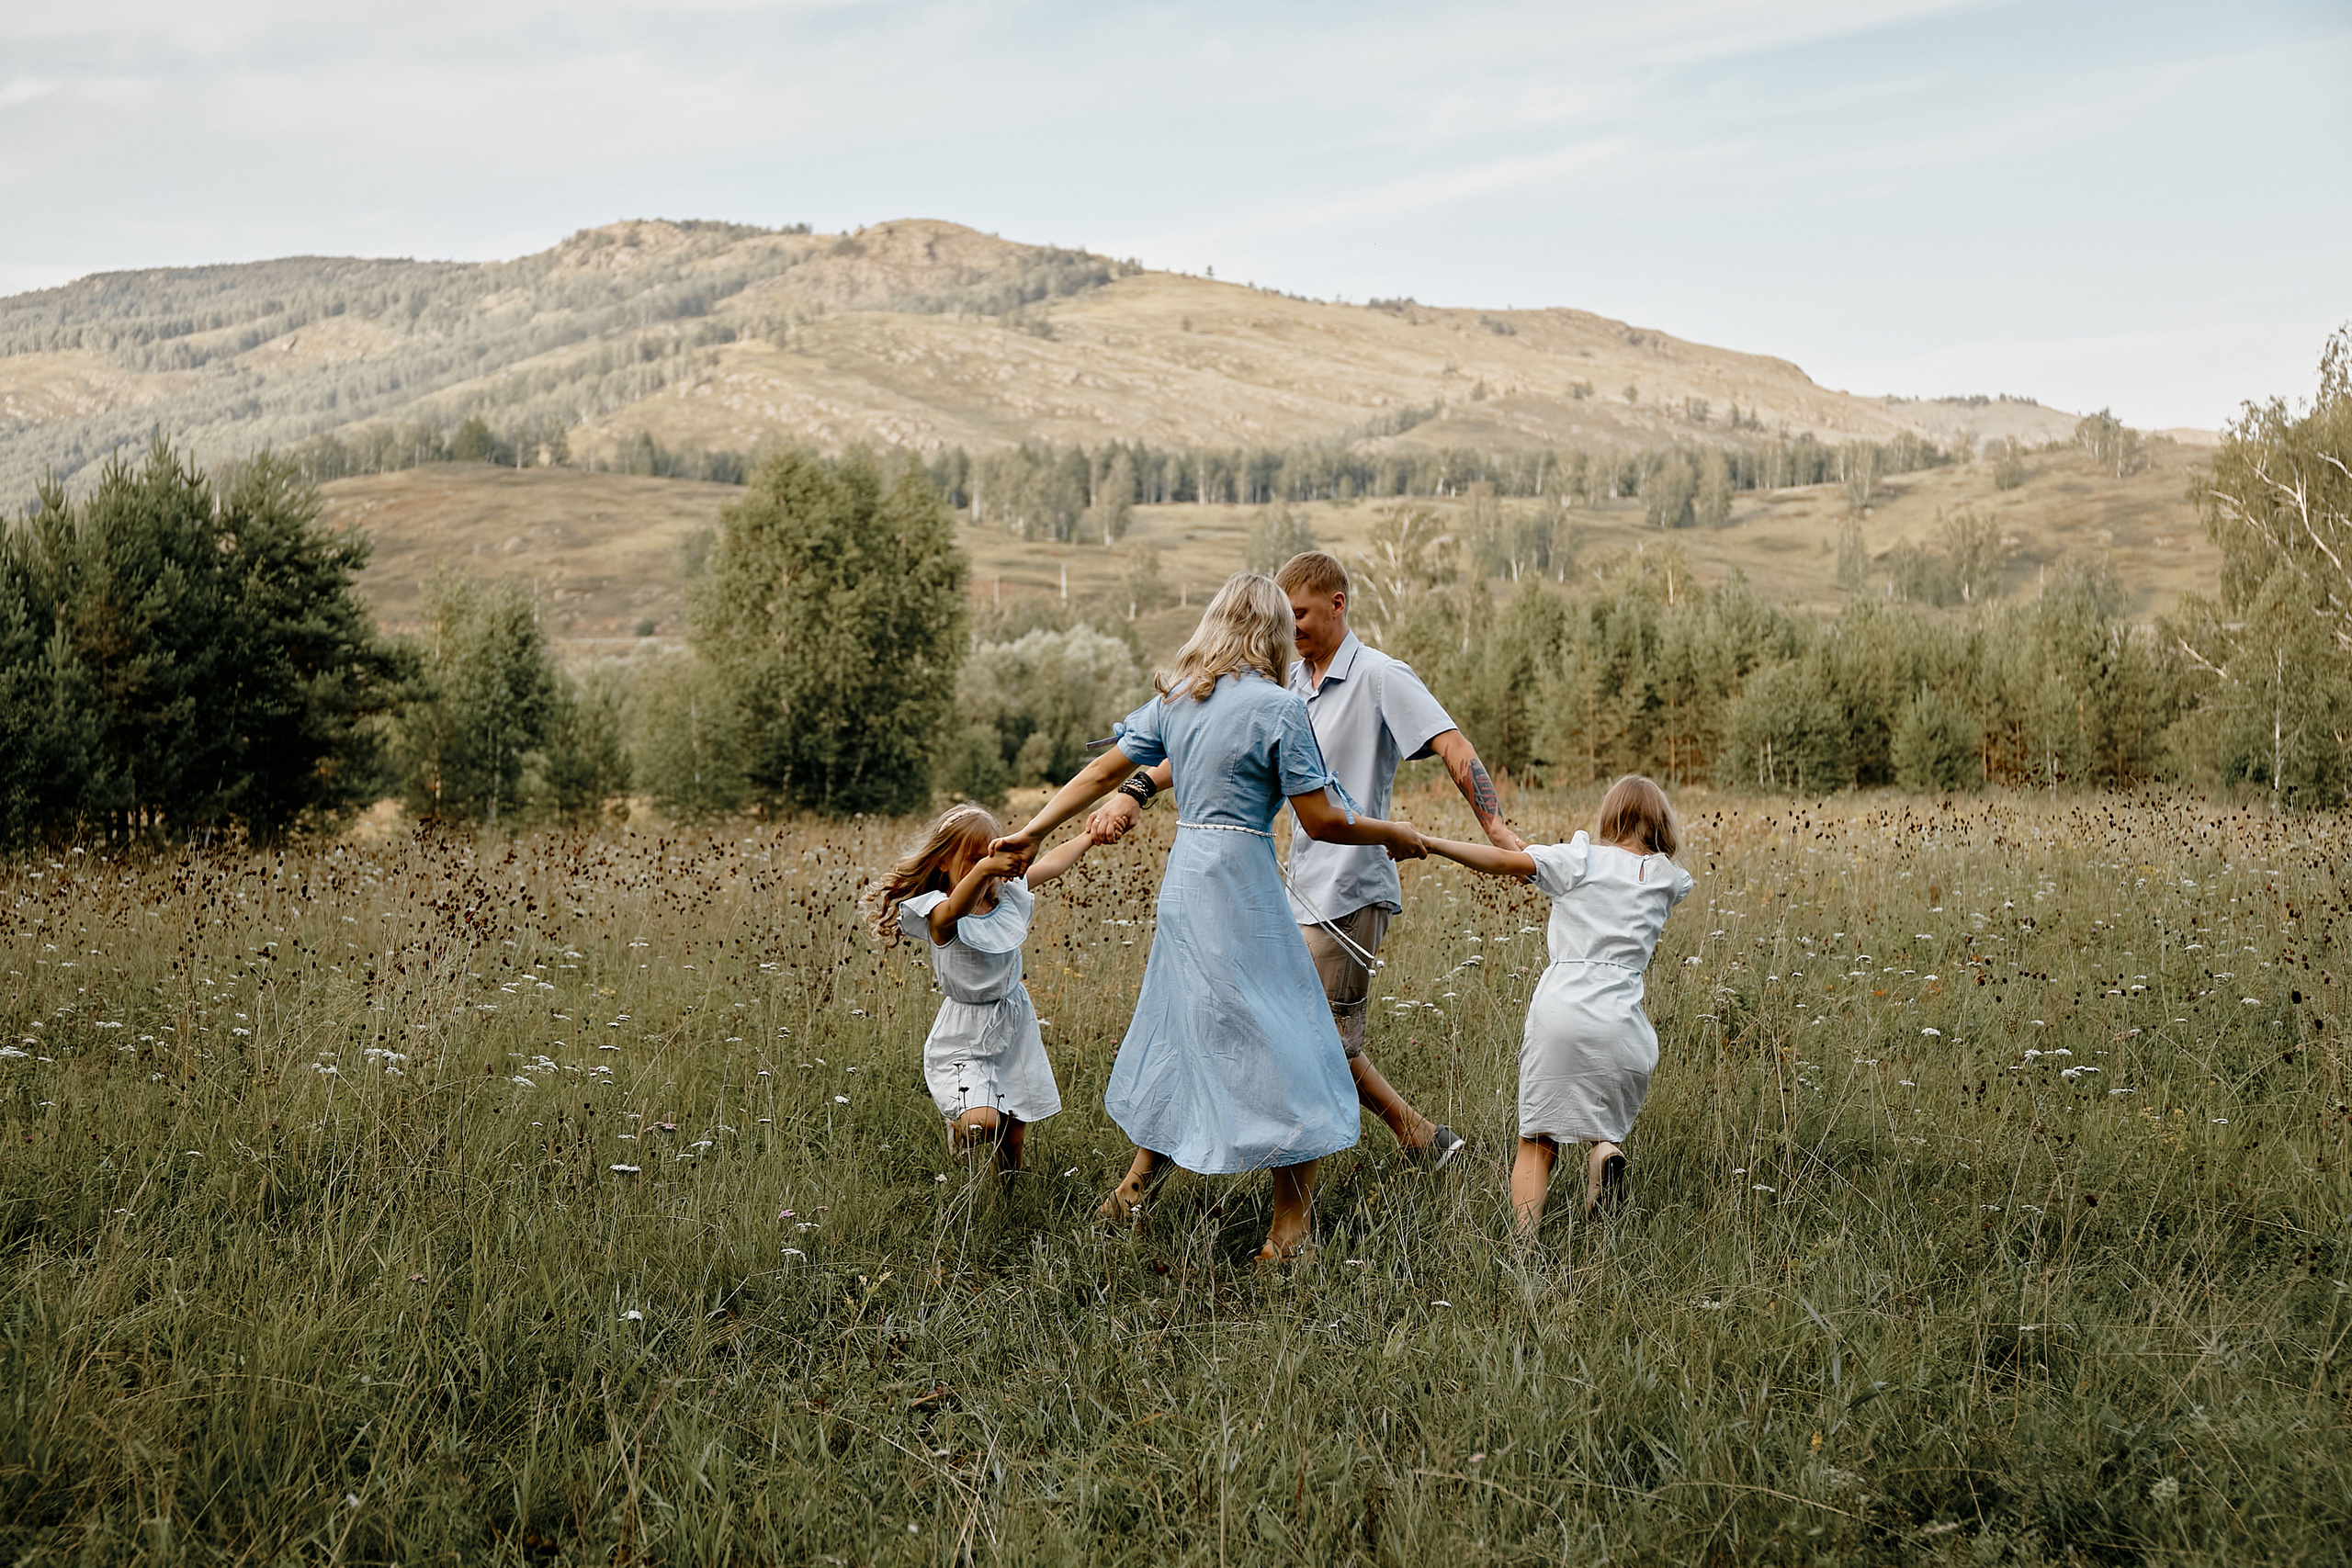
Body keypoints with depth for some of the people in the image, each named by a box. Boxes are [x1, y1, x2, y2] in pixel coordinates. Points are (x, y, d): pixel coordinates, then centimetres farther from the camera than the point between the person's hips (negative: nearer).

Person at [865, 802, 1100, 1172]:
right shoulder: (940, 918, -18)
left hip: (1014, 1029, 6)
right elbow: (954, 911, -43)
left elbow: (1051, 864, 18)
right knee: (983, 1122, -23)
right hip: (963, 1039, -5)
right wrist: (982, 870, -61)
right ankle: (958, 1128, 12)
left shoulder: (1008, 897, 2)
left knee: (1013, 1135, 6)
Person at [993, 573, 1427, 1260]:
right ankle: (1288, 1233, 5)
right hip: (1242, 884, -7)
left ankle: (1139, 1181, 33)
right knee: (1280, 1048, 1)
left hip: (1182, 879, 7)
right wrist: (1393, 834, 5)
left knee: (1180, 1025, 22)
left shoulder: (1175, 699, 8)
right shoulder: (1278, 707, -11)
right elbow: (1322, 821, -10)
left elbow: (1101, 772, 11)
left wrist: (1032, 832, 18)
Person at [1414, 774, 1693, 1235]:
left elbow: (1506, 861, -6)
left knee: (1537, 1142, 3)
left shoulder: (1581, 859, 5)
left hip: (1558, 1011, -2)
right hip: (1619, 1022, 2)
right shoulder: (1669, 880, 14)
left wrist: (1429, 843, -6)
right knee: (1605, 1122, 24)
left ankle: (1525, 1239, -16)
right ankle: (1605, 1147, -10)